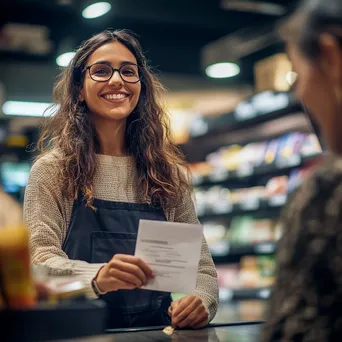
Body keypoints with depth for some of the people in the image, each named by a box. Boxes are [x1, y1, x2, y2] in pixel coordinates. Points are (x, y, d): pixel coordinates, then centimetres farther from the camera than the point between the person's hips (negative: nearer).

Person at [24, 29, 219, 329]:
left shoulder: (170, 173, 11)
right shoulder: (53, 169, 3)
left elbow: (201, 264, 11)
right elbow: (39, 259, -7)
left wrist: (201, 302, -11)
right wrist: (97, 278, -26)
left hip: (158, 334, 2)